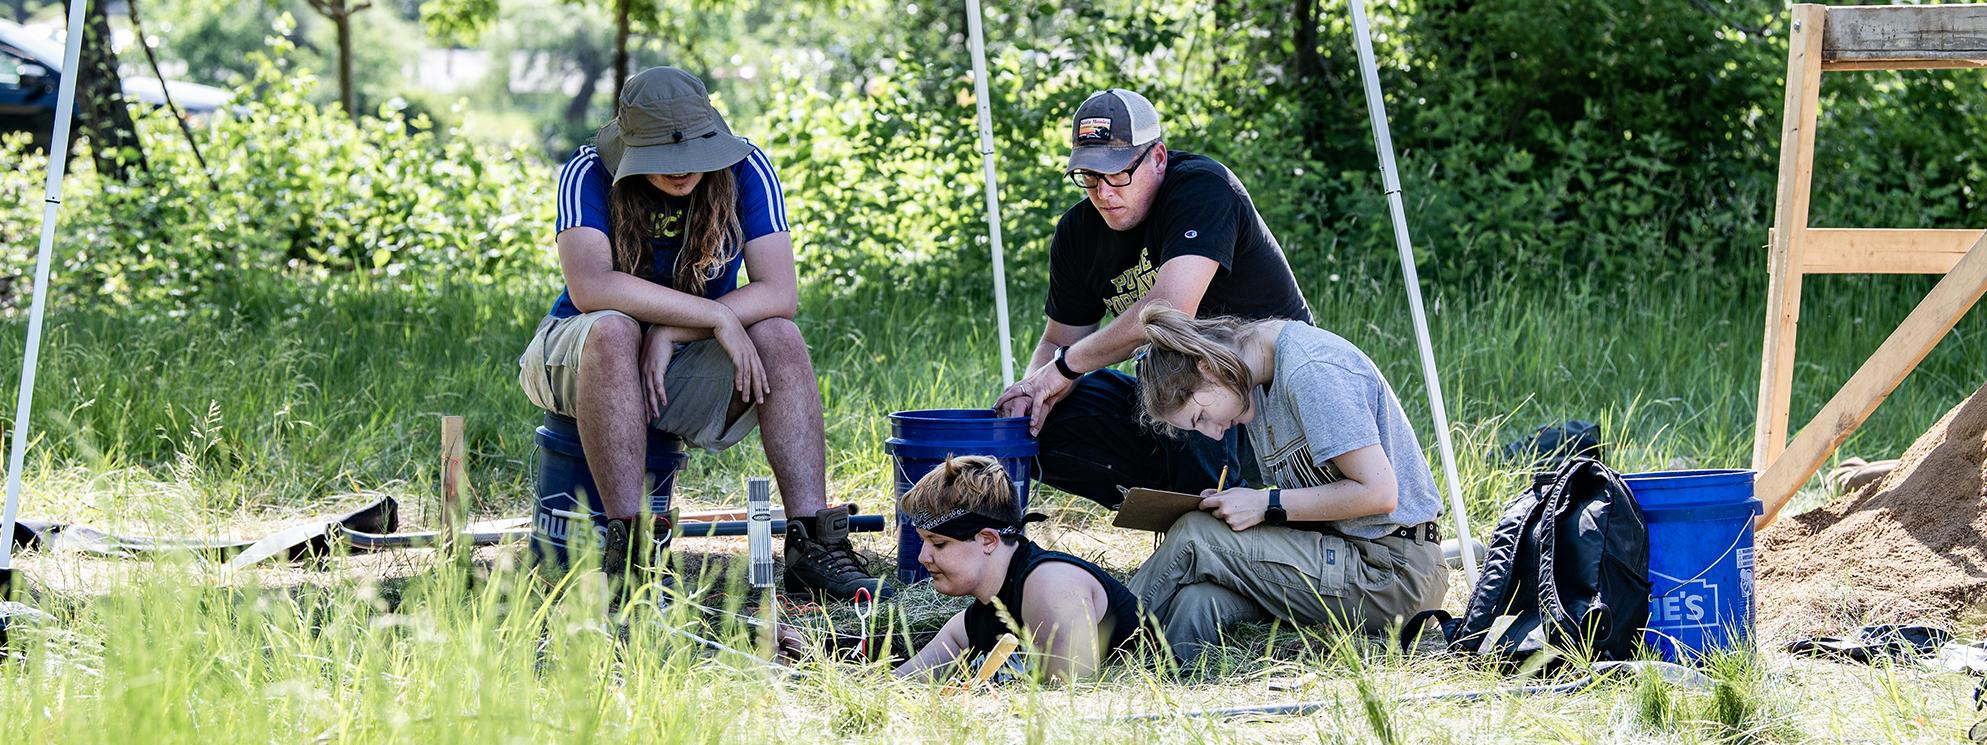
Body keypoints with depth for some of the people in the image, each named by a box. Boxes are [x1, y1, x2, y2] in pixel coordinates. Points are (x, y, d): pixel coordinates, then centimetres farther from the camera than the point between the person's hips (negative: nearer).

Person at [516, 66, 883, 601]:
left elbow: (780, 293, -19)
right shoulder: (589, 175, -18)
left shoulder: (745, 170, -11)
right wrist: (717, 317, -33)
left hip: (689, 372, 3)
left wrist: (670, 333, -29)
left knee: (780, 337, -24)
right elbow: (591, 287, -33)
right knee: (613, 330, -36)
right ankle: (626, 546, -39)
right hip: (577, 357, -3)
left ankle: (811, 543, -30)